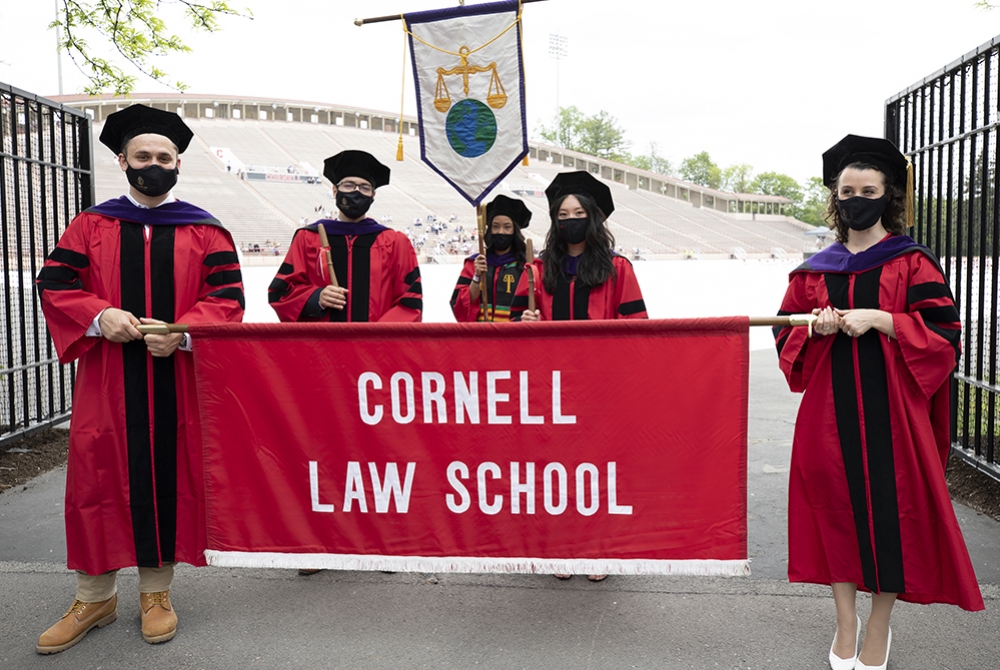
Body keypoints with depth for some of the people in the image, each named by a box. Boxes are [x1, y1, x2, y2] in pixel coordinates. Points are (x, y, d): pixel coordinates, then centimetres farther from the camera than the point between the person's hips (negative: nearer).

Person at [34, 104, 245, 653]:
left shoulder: (205, 231, 4)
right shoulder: (91, 226, 9)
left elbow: (228, 297, -2)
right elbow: (53, 283, 4)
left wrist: (181, 331, -18)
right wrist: (99, 315, -15)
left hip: (178, 380, -1)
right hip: (106, 381, 1)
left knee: (170, 478, 6)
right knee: (99, 478, 7)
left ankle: (156, 591, 24)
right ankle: (95, 596, 25)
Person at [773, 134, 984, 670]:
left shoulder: (912, 262, 1)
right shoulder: (816, 269, 11)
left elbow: (944, 333, -6)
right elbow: (786, 334, 11)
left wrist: (879, 319, -17)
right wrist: (816, 328, -9)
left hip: (891, 406, -2)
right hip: (830, 409, 3)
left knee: (891, 508, 1)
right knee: (835, 505, 4)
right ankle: (845, 623, 19)